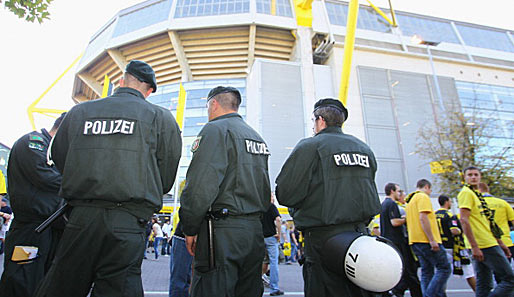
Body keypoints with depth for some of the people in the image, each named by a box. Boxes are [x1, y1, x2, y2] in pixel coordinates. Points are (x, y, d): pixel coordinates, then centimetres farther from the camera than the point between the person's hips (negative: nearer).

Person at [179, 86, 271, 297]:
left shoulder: (216, 129, -8)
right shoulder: (257, 137, 19)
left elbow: (201, 186, -19)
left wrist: (190, 229, -9)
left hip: (223, 232, -9)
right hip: (255, 230, 9)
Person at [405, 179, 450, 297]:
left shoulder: (410, 200, 22)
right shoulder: (423, 197, -6)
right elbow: (423, 218, -19)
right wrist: (432, 240, -20)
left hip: (415, 240, 9)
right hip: (426, 240, -9)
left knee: (426, 271, 11)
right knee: (444, 268, -2)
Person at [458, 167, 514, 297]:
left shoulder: (477, 194, 19)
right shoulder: (466, 192, -11)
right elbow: (464, 220, -19)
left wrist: (500, 243, 23)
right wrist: (474, 246, -22)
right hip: (485, 246, -9)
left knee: (484, 286, 11)